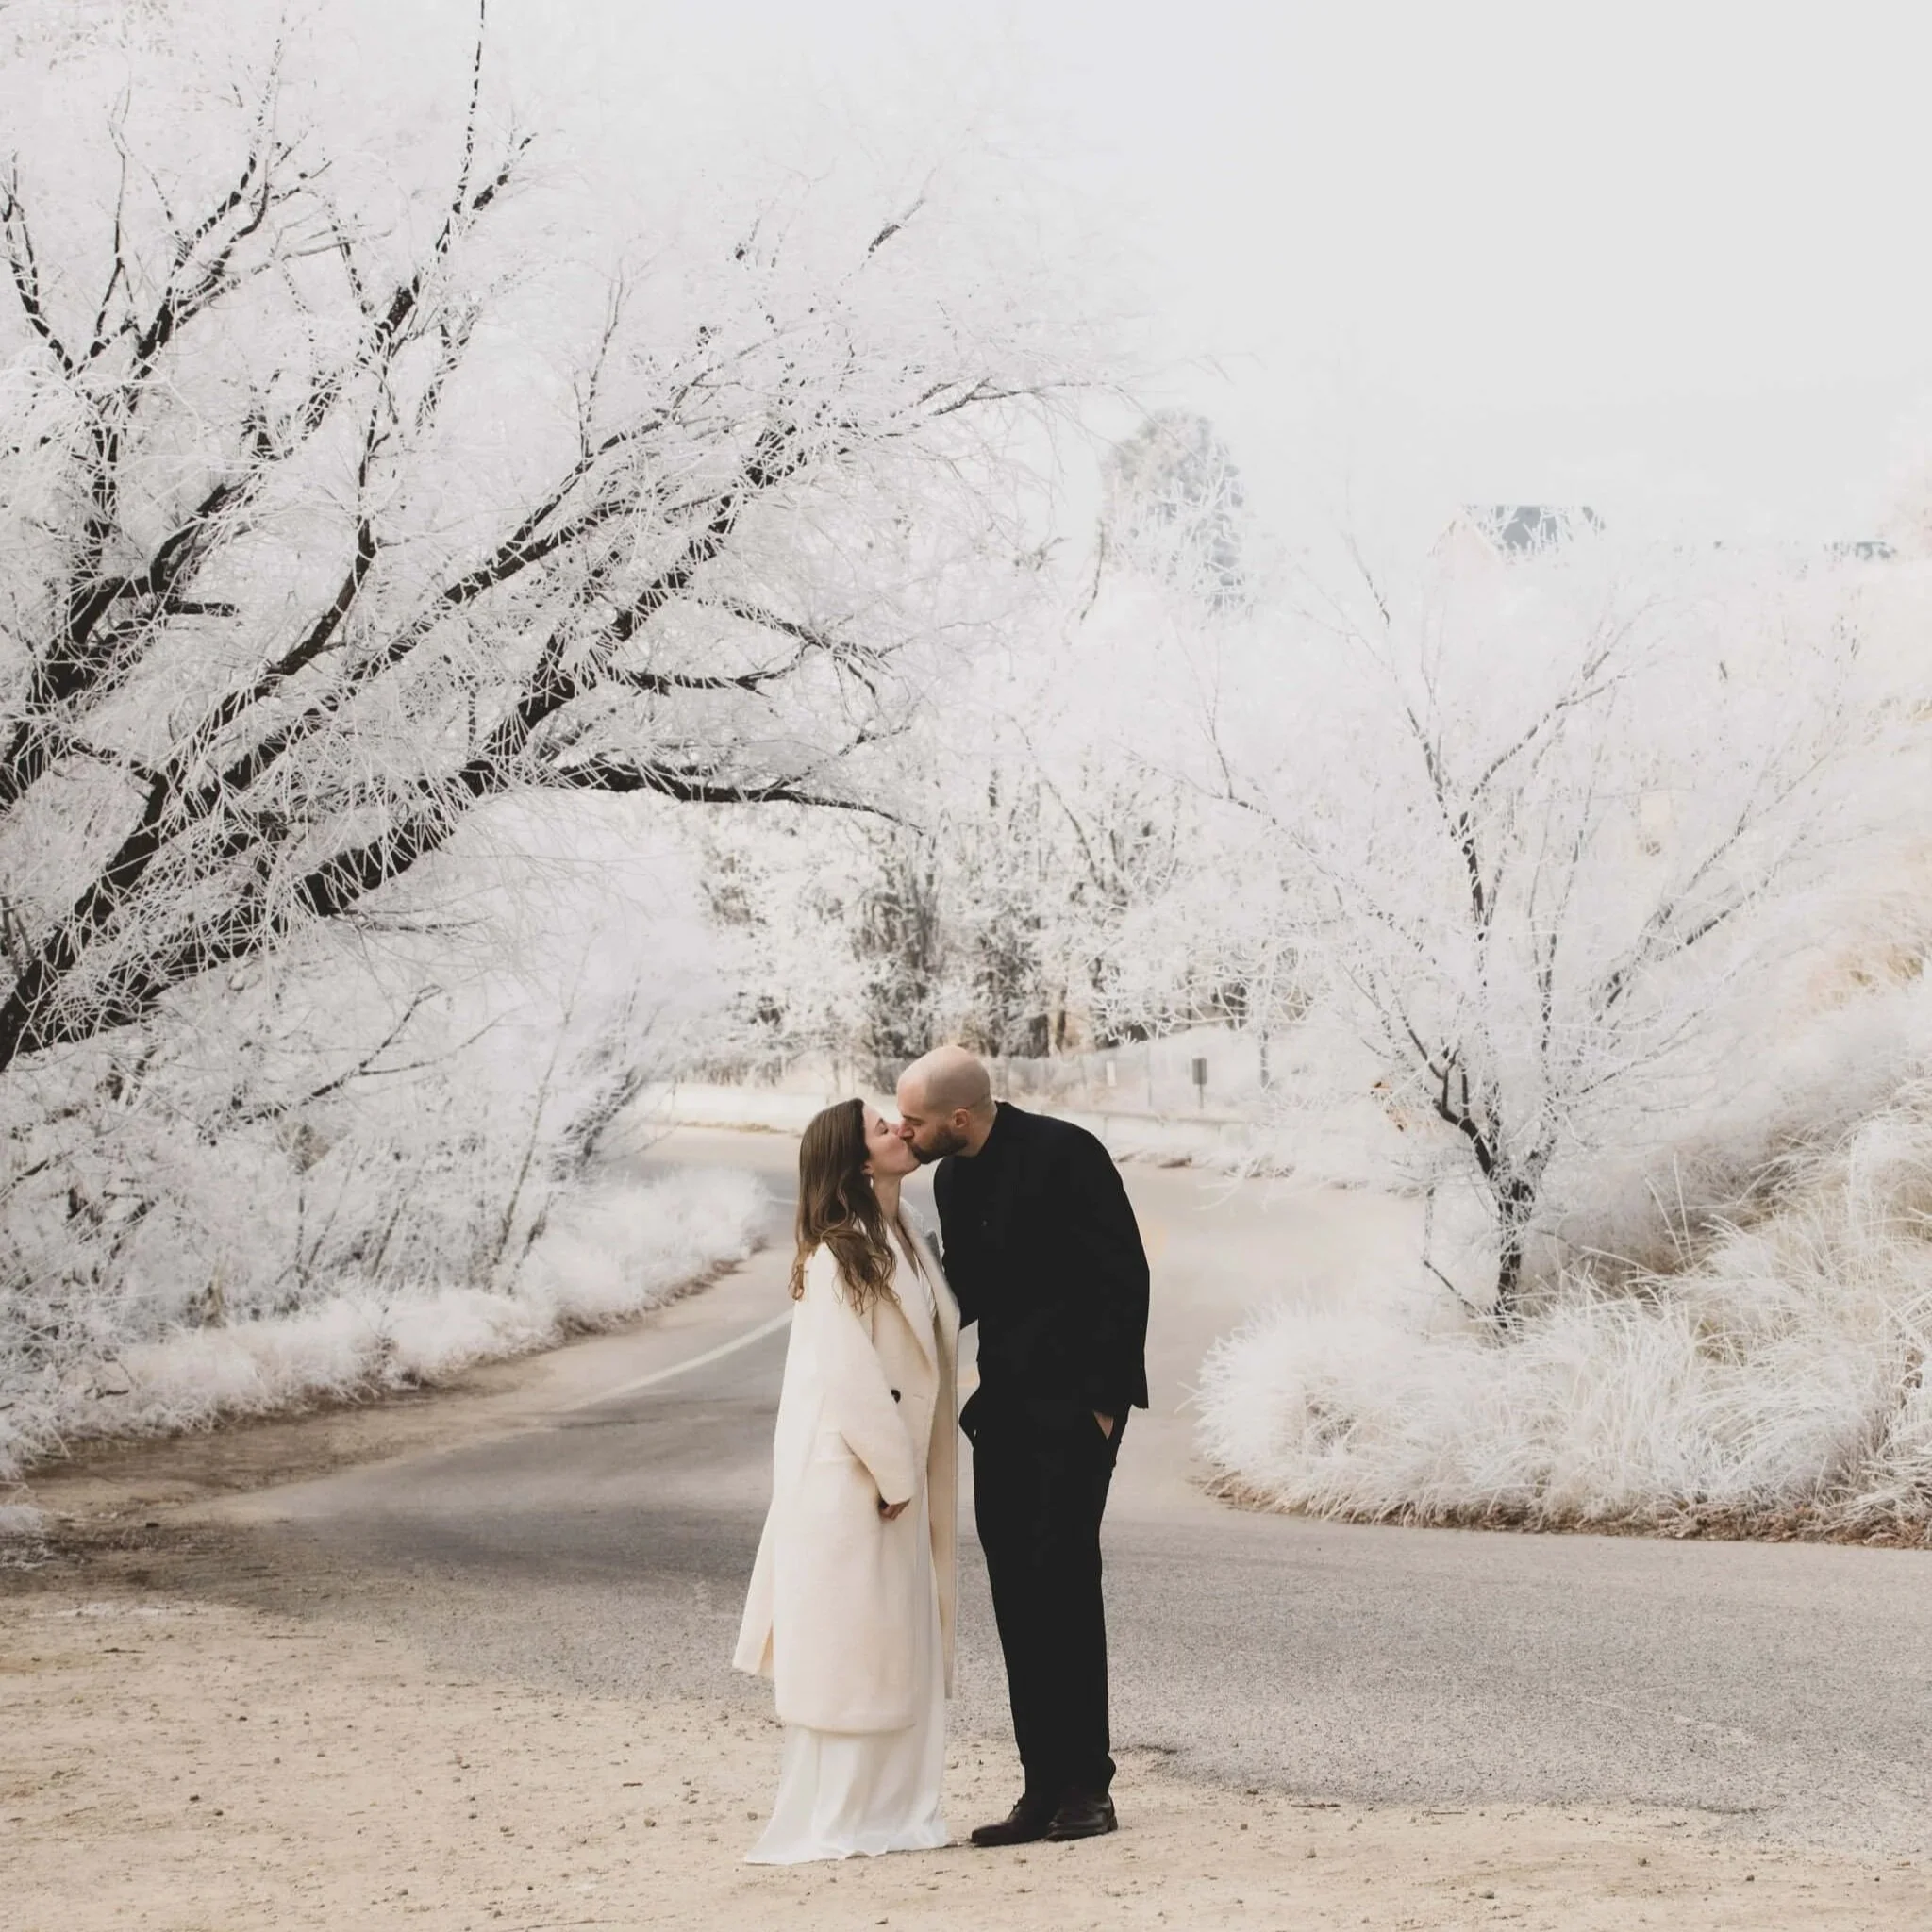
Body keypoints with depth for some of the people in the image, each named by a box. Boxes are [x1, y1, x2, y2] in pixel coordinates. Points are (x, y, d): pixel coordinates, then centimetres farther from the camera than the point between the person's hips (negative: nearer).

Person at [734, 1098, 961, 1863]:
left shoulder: (906, 1246, 11)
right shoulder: (835, 1260, -15)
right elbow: (849, 1377, -18)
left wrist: (912, 1474, 8)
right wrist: (892, 1475, -14)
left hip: (897, 1470, 8)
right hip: (845, 1476, -8)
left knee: (902, 1645, 10)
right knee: (844, 1642, -3)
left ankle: (888, 1810, 17)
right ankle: (827, 1821, 3)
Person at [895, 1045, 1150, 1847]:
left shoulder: (1063, 1153, -14)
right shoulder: (953, 1178, 10)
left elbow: (1123, 1278, -14)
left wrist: (1103, 1400, -15)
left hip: (1075, 1398, -8)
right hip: (1005, 1403, 8)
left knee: (1061, 1581, -9)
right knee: (1017, 1593, 5)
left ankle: (1085, 1786, -2)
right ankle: (1047, 1788, 9)